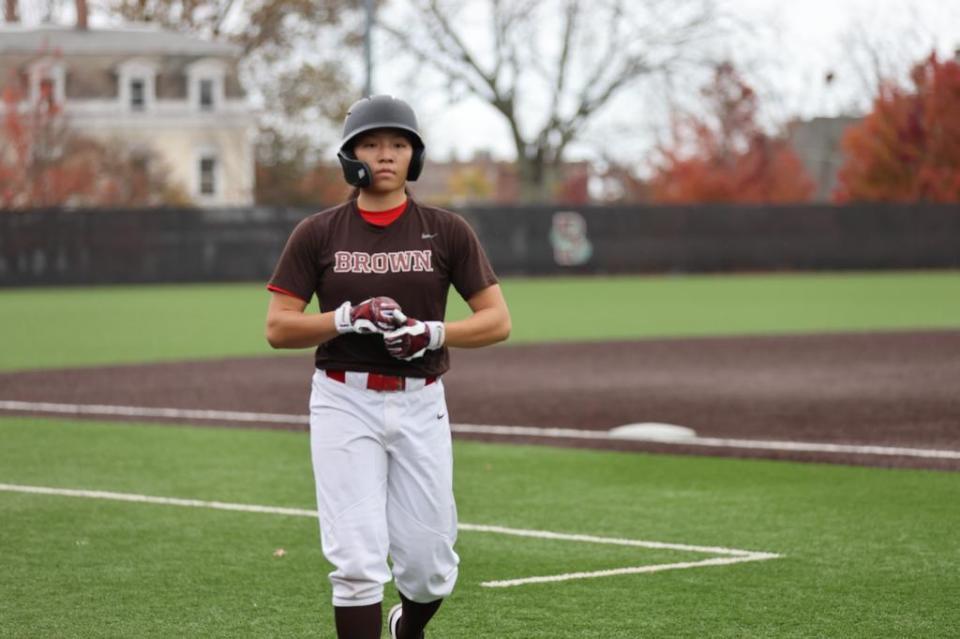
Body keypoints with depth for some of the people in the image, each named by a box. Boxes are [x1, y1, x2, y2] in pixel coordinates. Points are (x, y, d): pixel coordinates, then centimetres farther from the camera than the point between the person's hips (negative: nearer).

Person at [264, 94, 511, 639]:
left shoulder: (447, 231, 2)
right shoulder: (317, 234, 2)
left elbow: (498, 321, 0)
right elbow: (278, 329, -1)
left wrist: (432, 333, -17)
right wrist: (349, 317, -17)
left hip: (420, 405, 1)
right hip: (345, 404, -1)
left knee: (428, 564, 6)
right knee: (358, 561, -10)